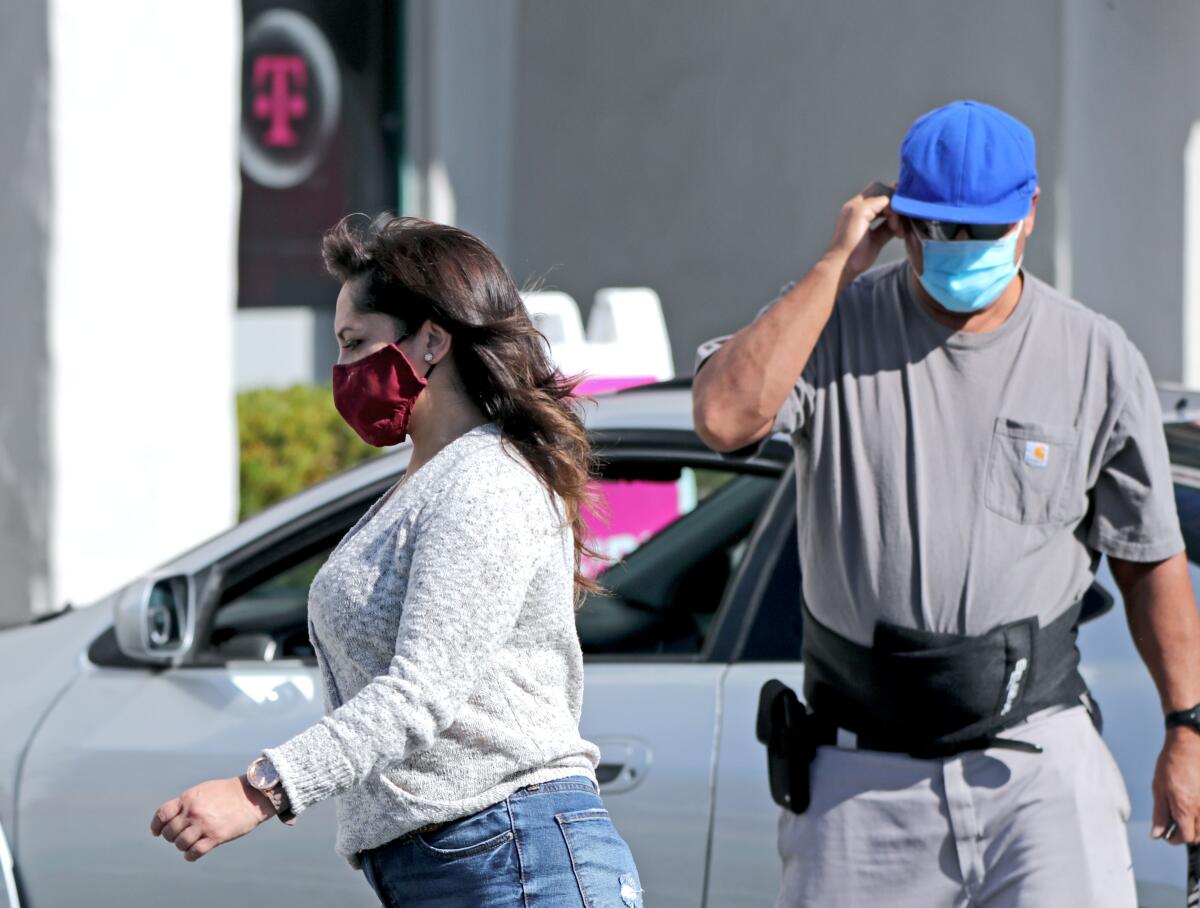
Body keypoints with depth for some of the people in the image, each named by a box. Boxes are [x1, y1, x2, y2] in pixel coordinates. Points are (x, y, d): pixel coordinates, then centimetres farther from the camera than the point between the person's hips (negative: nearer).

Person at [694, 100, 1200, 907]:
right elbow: (725, 416, -20)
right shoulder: (832, 324, 1)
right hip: (863, 774, 0)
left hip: (1037, 764, 0)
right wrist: (836, 265, -13)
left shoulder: (1097, 358, 4)